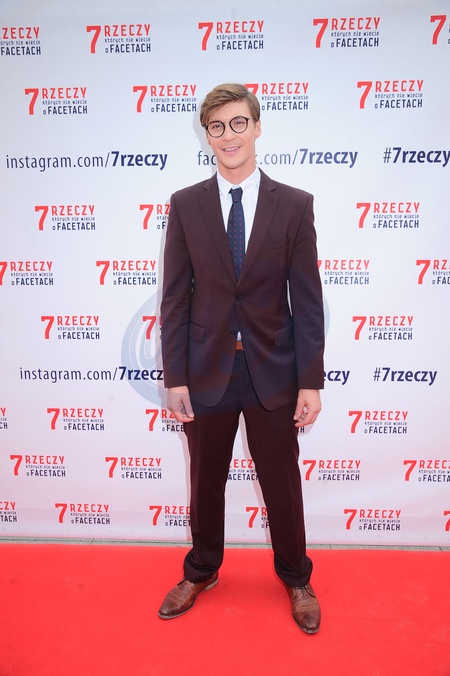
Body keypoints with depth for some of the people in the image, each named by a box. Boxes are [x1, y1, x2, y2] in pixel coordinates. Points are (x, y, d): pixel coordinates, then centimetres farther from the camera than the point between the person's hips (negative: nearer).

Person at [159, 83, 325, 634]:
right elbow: (175, 296, -1)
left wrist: (311, 381, -6)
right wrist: (174, 376, -5)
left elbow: (307, 299, -4)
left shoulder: (294, 204, -3)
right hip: (207, 370, 1)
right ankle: (201, 572, 44)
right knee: (205, 483, 18)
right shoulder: (185, 204, 0)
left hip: (273, 371, 0)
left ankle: (295, 579, 42)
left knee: (283, 485, 15)